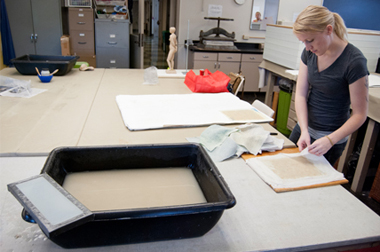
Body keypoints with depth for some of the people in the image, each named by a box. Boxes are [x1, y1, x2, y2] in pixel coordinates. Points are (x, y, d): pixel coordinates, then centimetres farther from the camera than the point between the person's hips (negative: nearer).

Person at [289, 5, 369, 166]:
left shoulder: (354, 61, -21)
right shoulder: (309, 52, -4)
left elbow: (360, 114, -17)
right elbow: (300, 94, -7)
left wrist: (330, 140, -29)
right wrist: (304, 131, -18)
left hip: (330, 137, -6)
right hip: (305, 127, 6)